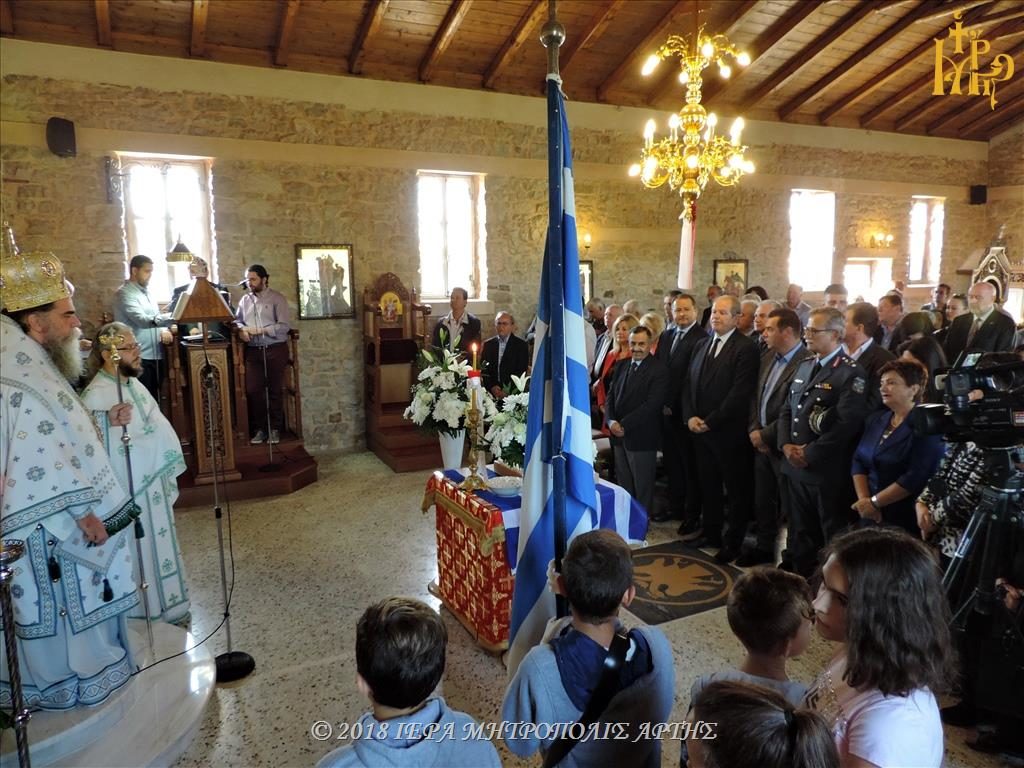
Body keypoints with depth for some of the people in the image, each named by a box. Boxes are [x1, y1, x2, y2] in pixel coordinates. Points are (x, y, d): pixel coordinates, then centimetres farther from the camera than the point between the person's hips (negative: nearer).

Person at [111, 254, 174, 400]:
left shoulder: (146, 292, 17)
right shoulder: (124, 294, -10)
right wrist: (173, 317, -34)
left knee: (155, 399, 12)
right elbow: (143, 320, -25)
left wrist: (164, 330, -1)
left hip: (155, 355, 8)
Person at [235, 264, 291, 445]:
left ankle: (275, 428, 14)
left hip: (275, 350, -4)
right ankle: (260, 428, 13)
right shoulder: (244, 300, 11)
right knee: (253, 390, 1)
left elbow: (284, 326, -13)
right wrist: (241, 329, -7)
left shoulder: (277, 299, -5)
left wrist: (259, 330, -18)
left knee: (275, 390, 3)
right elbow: (237, 320, 16)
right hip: (253, 351, 4)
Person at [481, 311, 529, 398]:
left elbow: (521, 372, -1)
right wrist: (492, 387, -8)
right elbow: (484, 370, 9)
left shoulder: (521, 345, 4)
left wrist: (507, 390, -12)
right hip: (491, 392, 2)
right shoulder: (488, 344, 13)